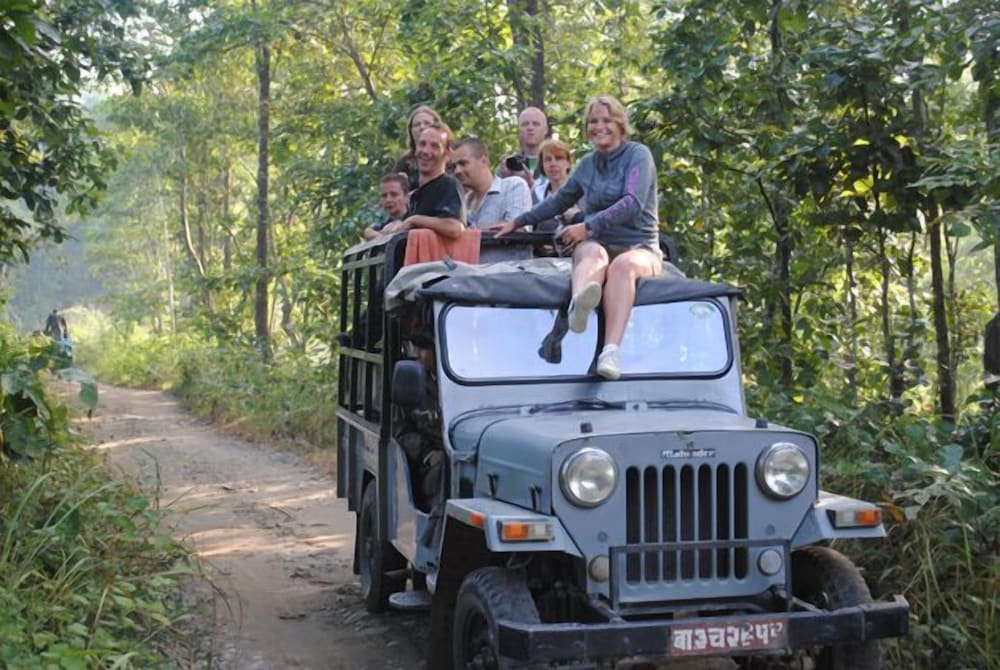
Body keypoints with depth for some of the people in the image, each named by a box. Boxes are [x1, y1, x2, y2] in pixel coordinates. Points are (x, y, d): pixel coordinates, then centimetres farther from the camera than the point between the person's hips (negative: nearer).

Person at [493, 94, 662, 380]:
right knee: (594, 253, -35)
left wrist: (588, 226, -21)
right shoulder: (588, 163, 18)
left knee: (623, 265, -39)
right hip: (597, 244, 3)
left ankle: (611, 352, -58)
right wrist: (517, 222, 31)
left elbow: (633, 203, -13)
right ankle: (579, 304, -72)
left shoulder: (638, 154, 1)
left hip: (639, 247, -3)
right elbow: (559, 201, 31)